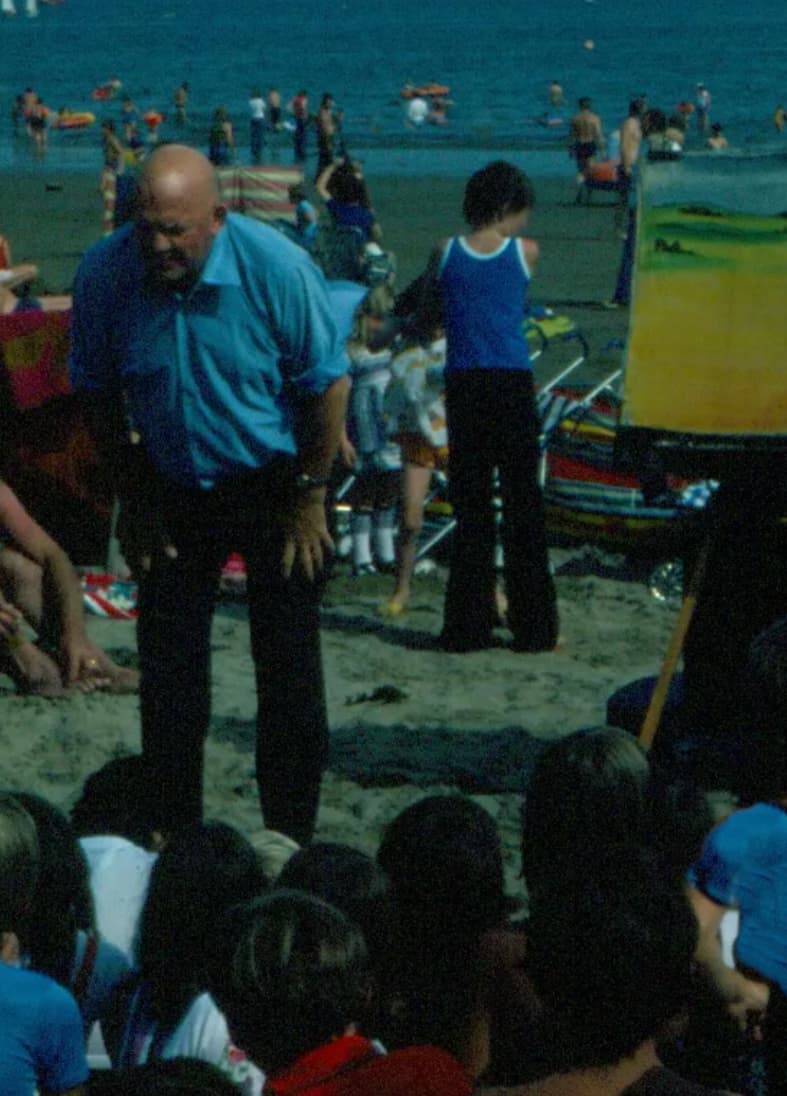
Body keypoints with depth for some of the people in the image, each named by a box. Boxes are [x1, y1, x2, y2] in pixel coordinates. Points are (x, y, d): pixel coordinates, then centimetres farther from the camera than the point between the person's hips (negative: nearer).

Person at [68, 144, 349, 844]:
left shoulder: (277, 269, -23)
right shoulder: (105, 275, -16)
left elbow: (328, 385, -12)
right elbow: (99, 395, -2)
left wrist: (308, 495, -7)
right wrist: (136, 501, 0)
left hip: (276, 484, -3)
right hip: (173, 490, 3)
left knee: (288, 672, -3)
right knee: (168, 668, 3)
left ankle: (290, 839, 5)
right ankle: (172, 833, 13)